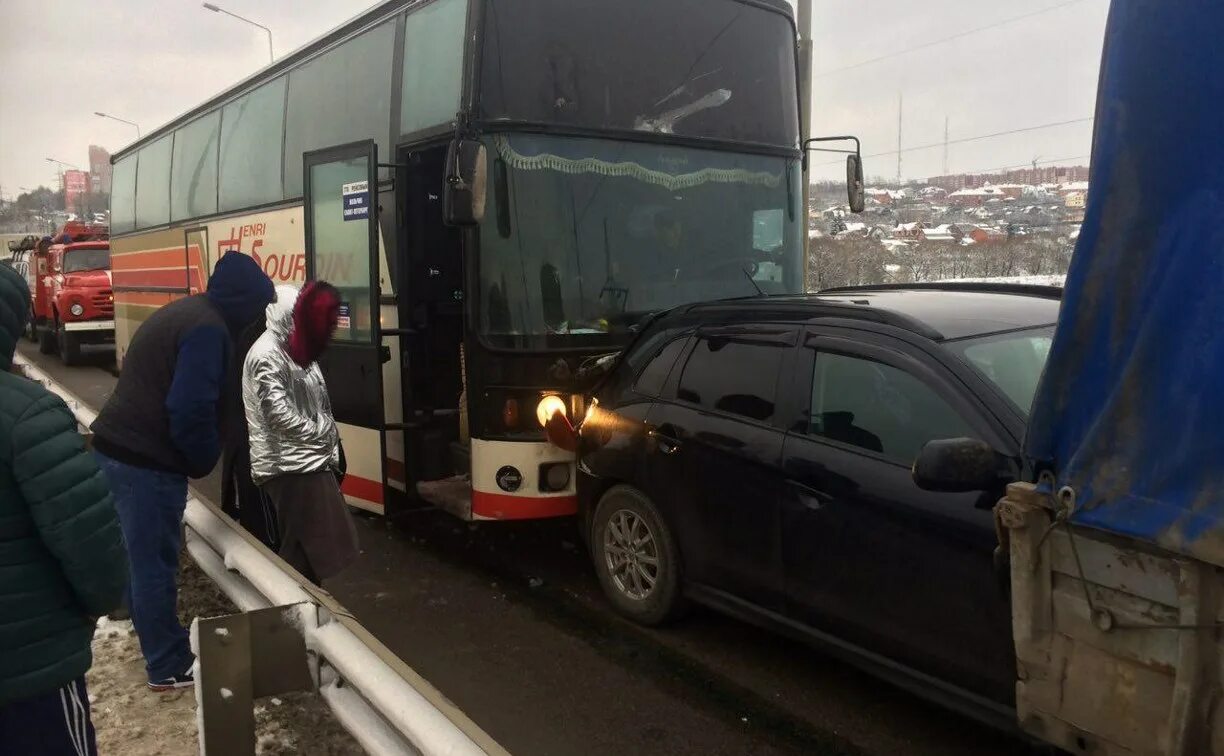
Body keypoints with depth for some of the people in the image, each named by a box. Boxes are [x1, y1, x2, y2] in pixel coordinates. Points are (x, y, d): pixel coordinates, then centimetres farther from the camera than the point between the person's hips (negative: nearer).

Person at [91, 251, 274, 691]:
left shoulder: (184, 312, 15)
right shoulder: (208, 329, -17)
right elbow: (191, 410, -23)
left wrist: (194, 459, 17)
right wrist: (203, 462, -6)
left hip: (116, 449, 10)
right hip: (146, 462, -10)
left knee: (140, 558, 19)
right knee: (154, 563, 0)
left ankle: (160, 645, 33)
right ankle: (170, 667, 12)